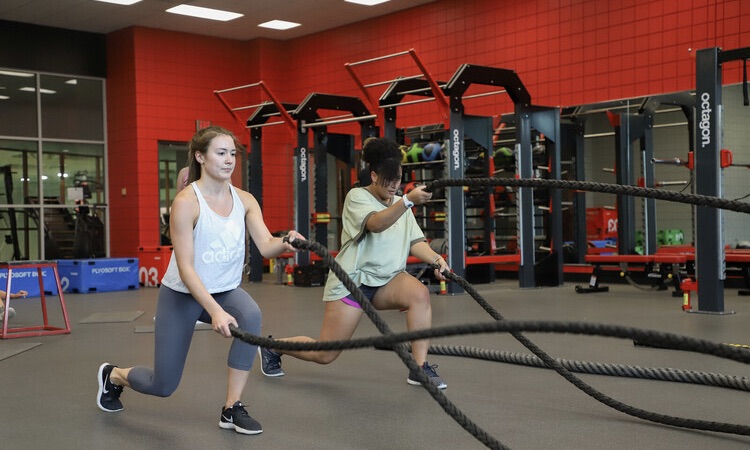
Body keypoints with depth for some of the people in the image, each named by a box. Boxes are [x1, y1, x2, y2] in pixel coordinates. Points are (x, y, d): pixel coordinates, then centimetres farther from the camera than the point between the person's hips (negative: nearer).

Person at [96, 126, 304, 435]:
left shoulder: (244, 200, -6)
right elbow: (185, 267, -26)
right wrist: (215, 311, -37)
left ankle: (232, 409, -17)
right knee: (164, 385, 2)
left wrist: (286, 243, -41)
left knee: (251, 316, -32)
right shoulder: (186, 202, -22)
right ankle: (113, 375, 39)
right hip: (182, 294, -4)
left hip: (225, 290, 4)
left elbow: (265, 245, -17)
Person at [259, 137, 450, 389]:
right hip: (352, 280, -5)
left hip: (387, 279, 5)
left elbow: (415, 241, 0)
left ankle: (420, 368, -20)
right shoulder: (357, 197, -10)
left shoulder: (400, 204, 9)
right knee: (325, 355, -3)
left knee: (420, 294, -28)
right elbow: (376, 224, -31)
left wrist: (436, 258, -21)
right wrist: (408, 200, -47)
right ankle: (272, 348, 25)